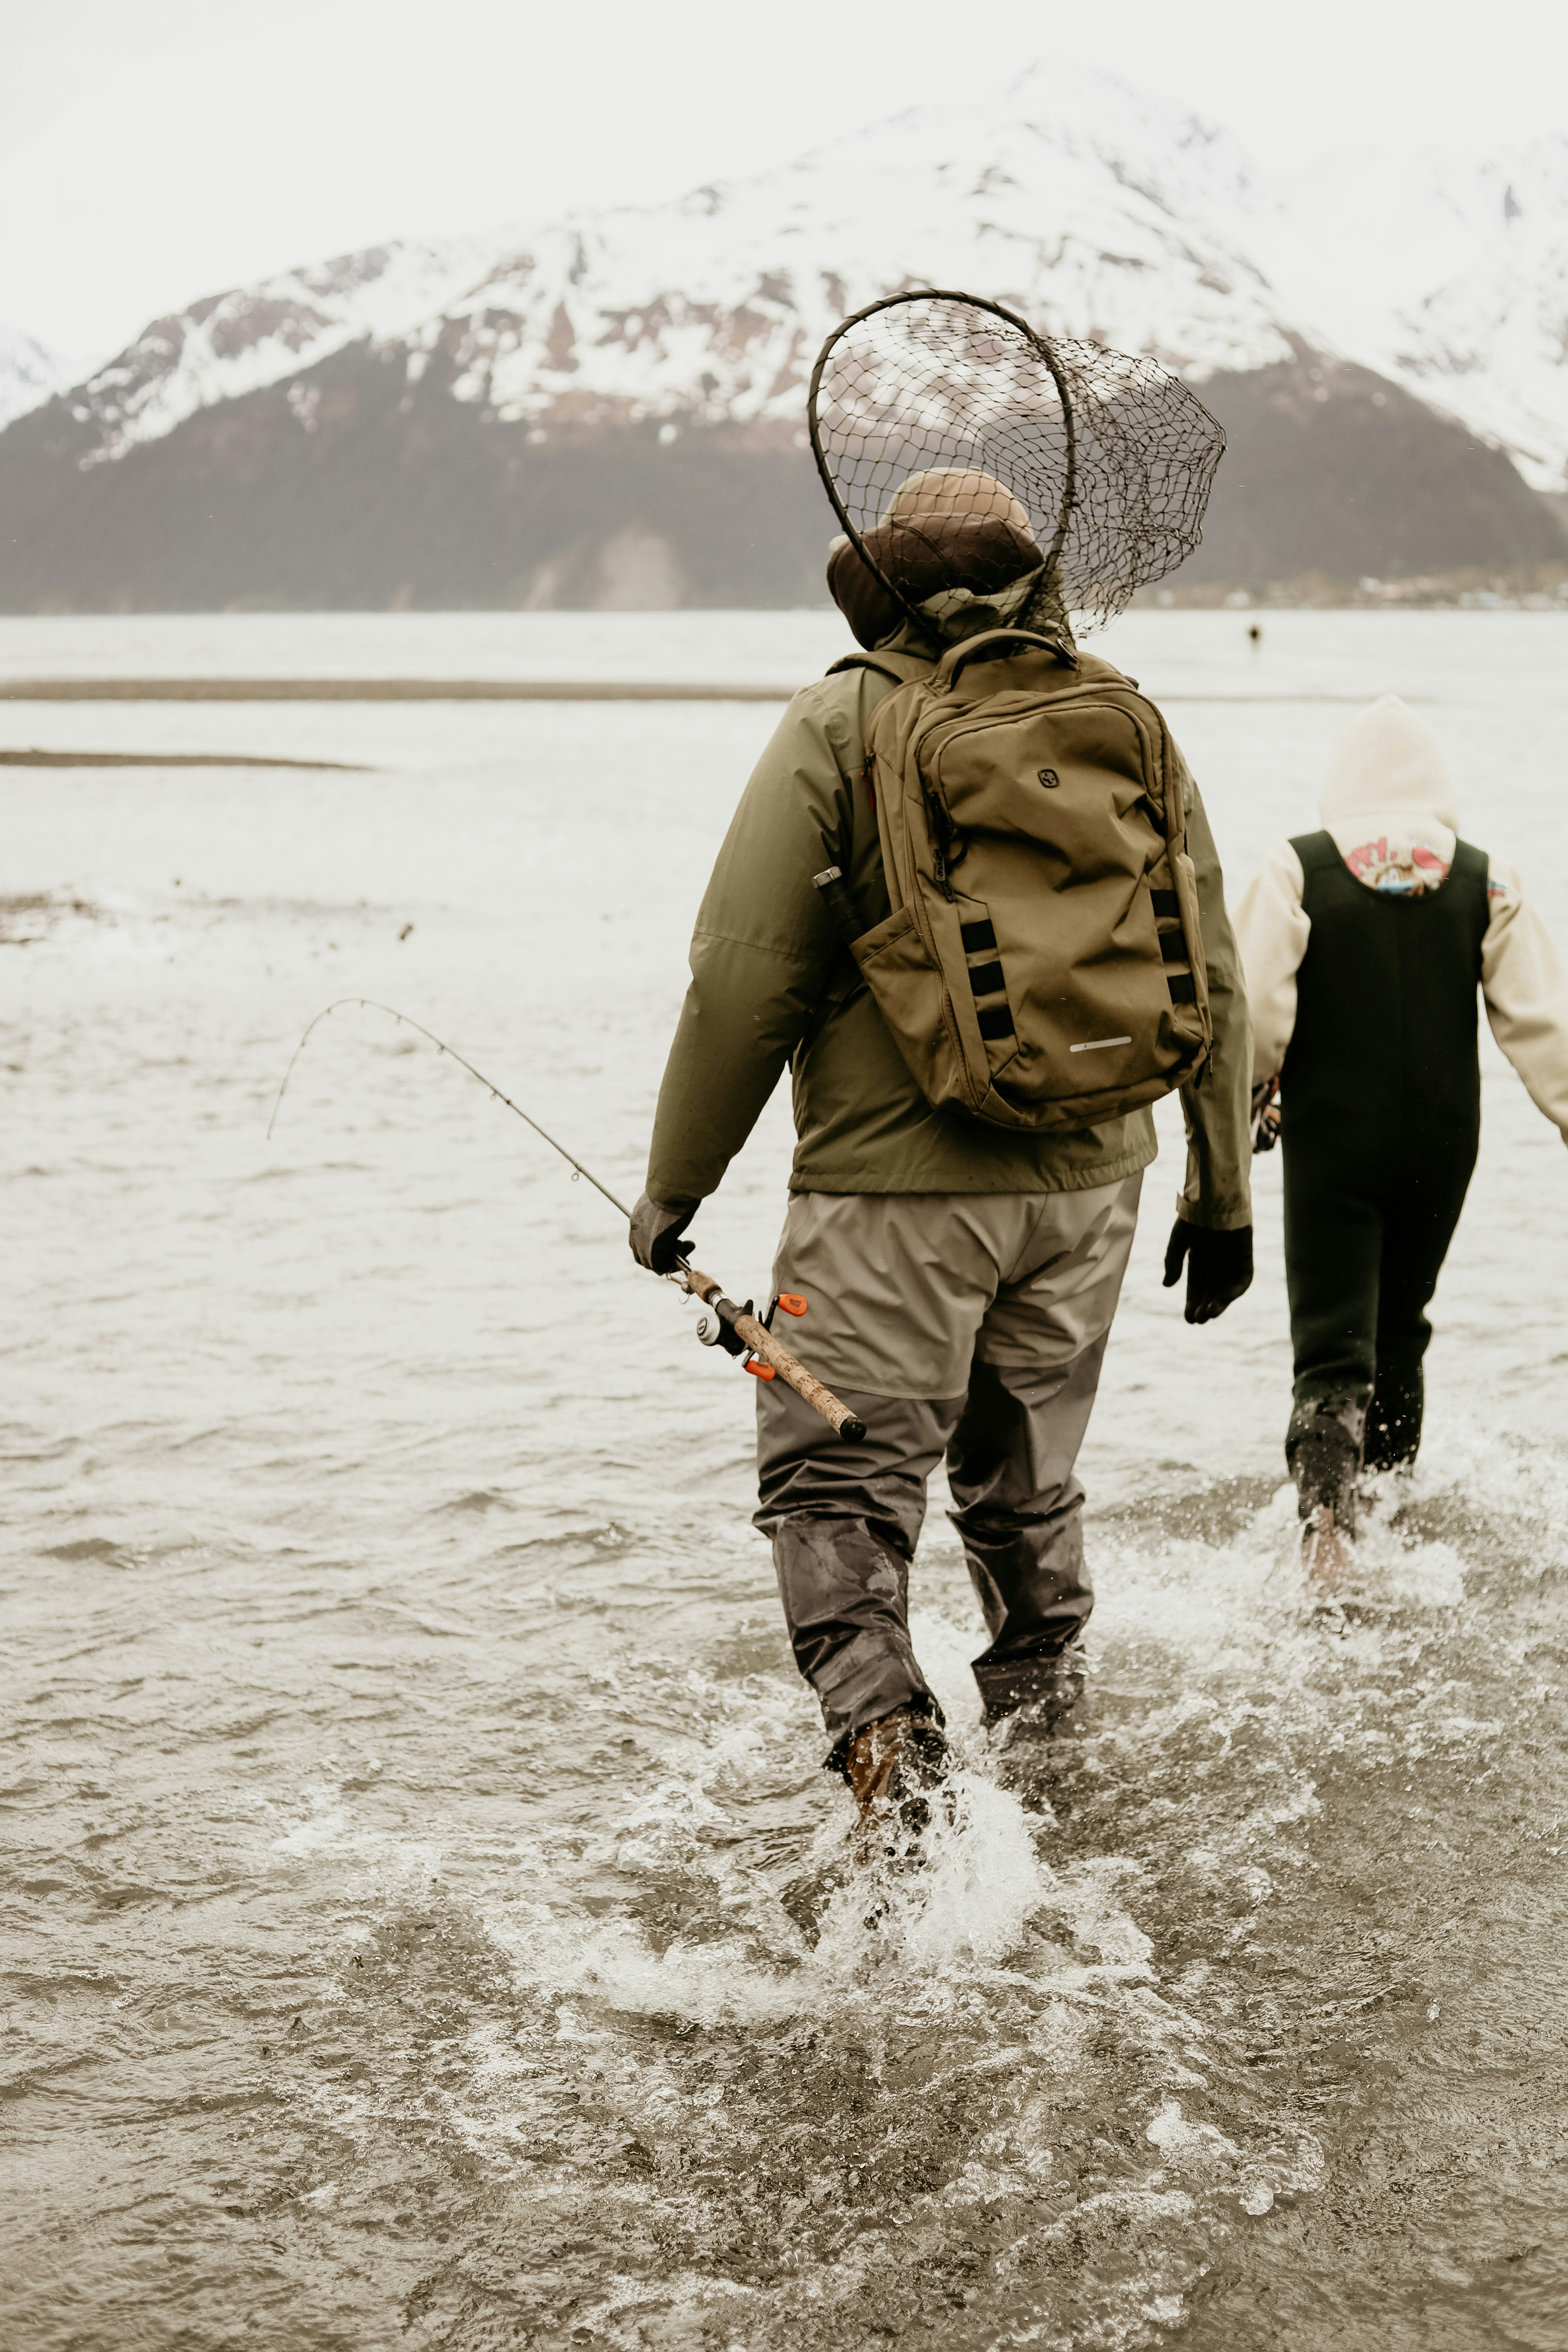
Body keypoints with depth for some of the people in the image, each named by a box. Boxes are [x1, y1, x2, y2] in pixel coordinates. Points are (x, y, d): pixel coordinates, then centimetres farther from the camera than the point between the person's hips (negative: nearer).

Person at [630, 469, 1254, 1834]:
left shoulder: (845, 722, -5)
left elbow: (744, 979, -9)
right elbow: (1212, 981, 10)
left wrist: (675, 1186, 0)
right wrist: (1224, 1196, 19)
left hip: (896, 1183, -5)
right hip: (1088, 1178, 5)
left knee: (839, 1487, -1)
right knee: (1028, 1487, 20)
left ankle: (886, 1747, -20)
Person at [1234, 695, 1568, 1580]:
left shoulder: (1297, 871, -7)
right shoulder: (1486, 882, -1)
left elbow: (1255, 1005, -10)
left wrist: (1252, 1100, 6)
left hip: (1332, 1139, -3)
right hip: (1443, 1141, 3)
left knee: (1332, 1342, -3)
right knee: (1401, 1328, 21)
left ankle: (1328, 1514, -23)